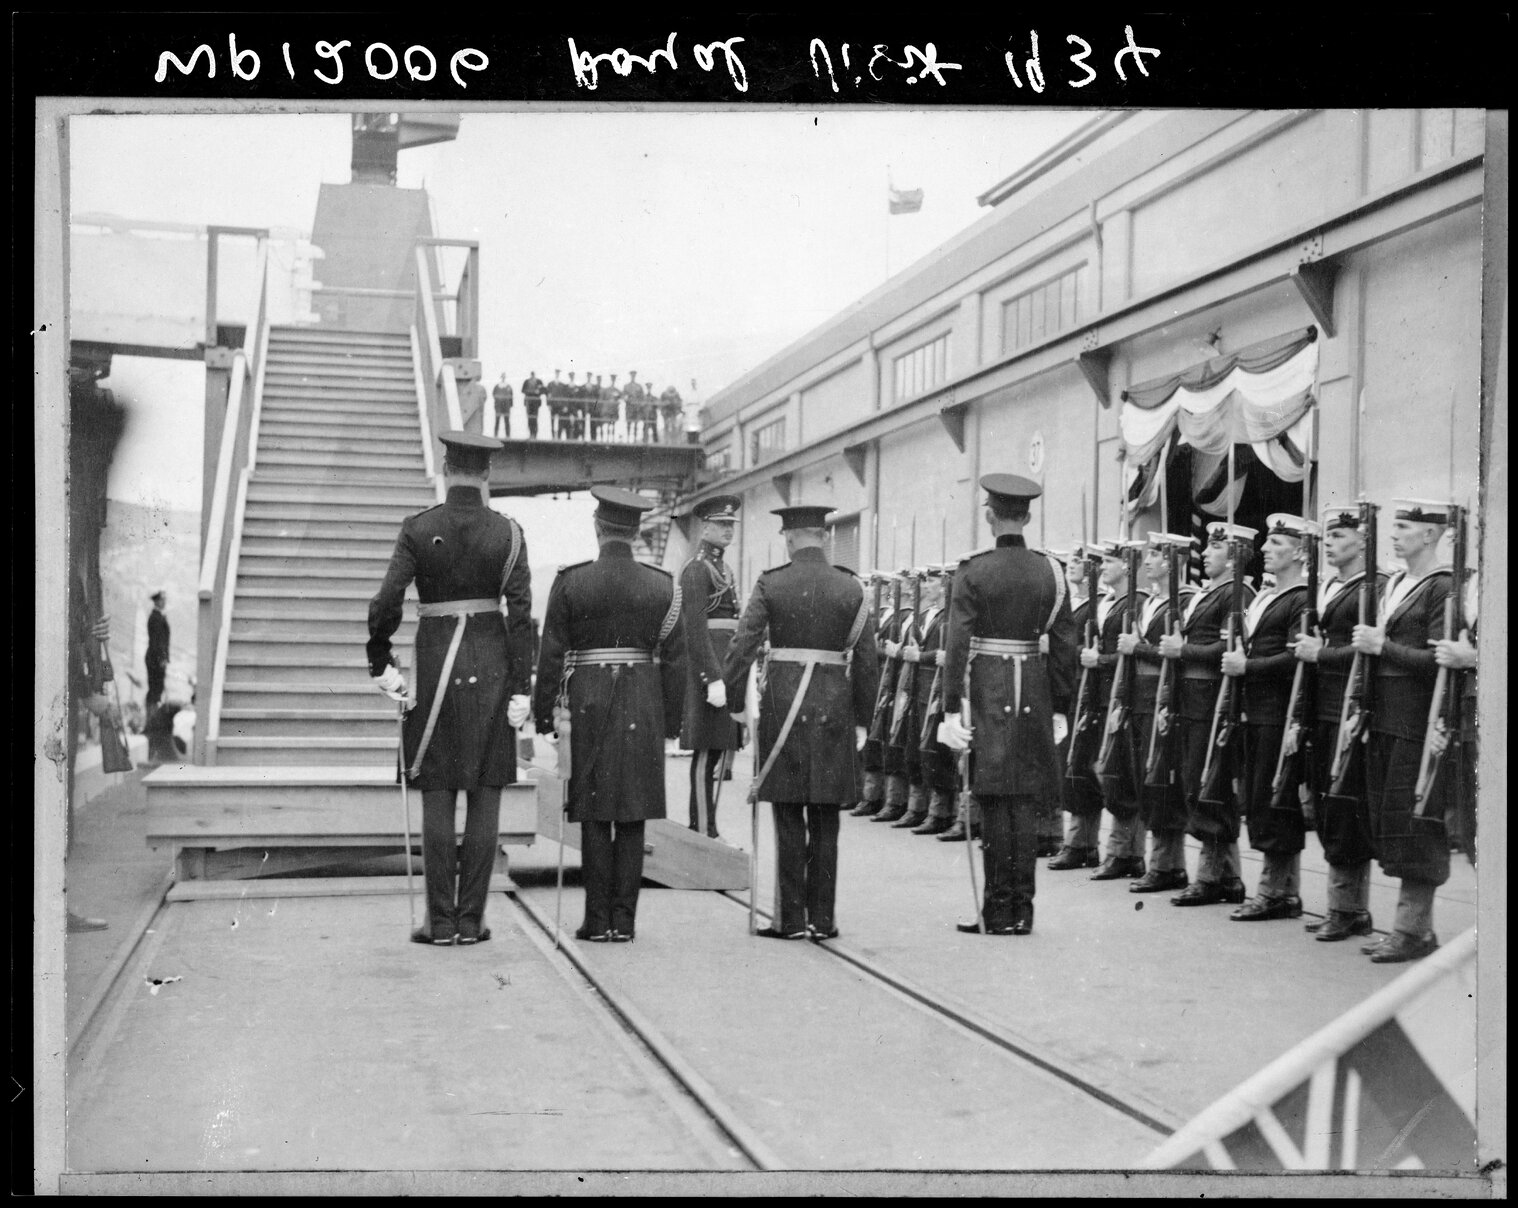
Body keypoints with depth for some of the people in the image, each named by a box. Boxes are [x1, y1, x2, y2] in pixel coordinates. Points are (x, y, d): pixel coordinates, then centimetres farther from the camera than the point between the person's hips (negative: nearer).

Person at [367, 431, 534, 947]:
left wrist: (381, 663, 4)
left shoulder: (418, 528, -3)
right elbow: (521, 613, -5)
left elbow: (386, 603, -9)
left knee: (437, 798, 5)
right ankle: (471, 920, 7)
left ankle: (441, 921, 6)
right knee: (485, 798, 5)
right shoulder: (507, 531, -2)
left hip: (436, 663, 0)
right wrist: (520, 687, -2)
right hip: (491, 664, 0)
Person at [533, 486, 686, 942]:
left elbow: (551, 656, -2)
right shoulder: (663, 586, 1)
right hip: (642, 709, 1)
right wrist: (670, 721, 11)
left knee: (595, 817, 4)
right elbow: (674, 661, 3)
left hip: (587, 705, -1)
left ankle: (598, 920, 5)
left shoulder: (571, 582, -4)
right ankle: (624, 919, 7)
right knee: (632, 817, 6)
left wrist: (545, 716, 5)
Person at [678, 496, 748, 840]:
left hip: (729, 666, 10)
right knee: (708, 750, -8)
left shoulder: (723, 569, 20)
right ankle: (704, 831, -5)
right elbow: (695, 628, -17)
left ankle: (704, 829, 16)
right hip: (710, 664, -10)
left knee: (719, 749, 10)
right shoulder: (696, 569, -9)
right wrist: (713, 679, -22)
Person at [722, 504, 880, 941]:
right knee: (826, 820, 8)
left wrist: (731, 703, -1)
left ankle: (791, 918, 6)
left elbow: (741, 647, -8)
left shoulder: (770, 584, -3)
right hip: (834, 706, 2)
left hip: (783, 703, -1)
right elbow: (866, 659, 3)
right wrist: (862, 719, 9)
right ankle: (822, 918, 11)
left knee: (789, 819, 5)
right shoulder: (850, 586, 3)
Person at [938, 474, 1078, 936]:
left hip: (987, 689, -3)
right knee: (1026, 801, 7)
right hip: (1034, 688, 3)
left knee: (995, 800, 0)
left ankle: (999, 912, 2)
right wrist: (1060, 708, 11)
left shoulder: (972, 572, -5)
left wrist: (951, 708, -9)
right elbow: (1065, 643, 5)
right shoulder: (1051, 571, 4)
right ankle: (1022, 911, 10)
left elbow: (957, 643, -10)